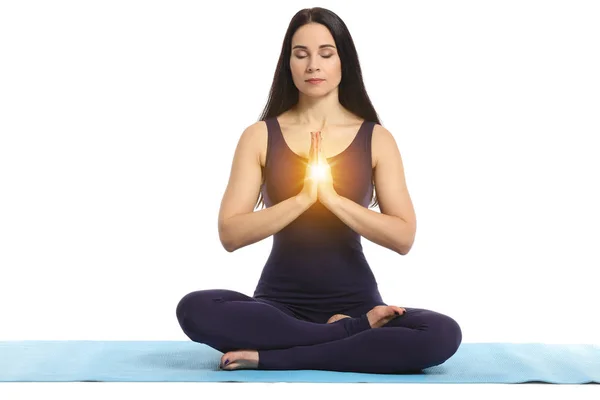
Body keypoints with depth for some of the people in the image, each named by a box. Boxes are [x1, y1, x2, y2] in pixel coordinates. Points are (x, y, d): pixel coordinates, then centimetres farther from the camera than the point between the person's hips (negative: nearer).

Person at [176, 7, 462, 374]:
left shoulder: (376, 138, 2)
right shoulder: (260, 136, 2)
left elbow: (404, 238, -7)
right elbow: (230, 234, -8)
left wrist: (331, 197, -17)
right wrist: (303, 197, -18)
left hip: (355, 301, 0)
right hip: (280, 304, 0)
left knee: (443, 334, -28)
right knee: (195, 310, -30)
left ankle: (270, 358, -21)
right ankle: (352, 332, -18)